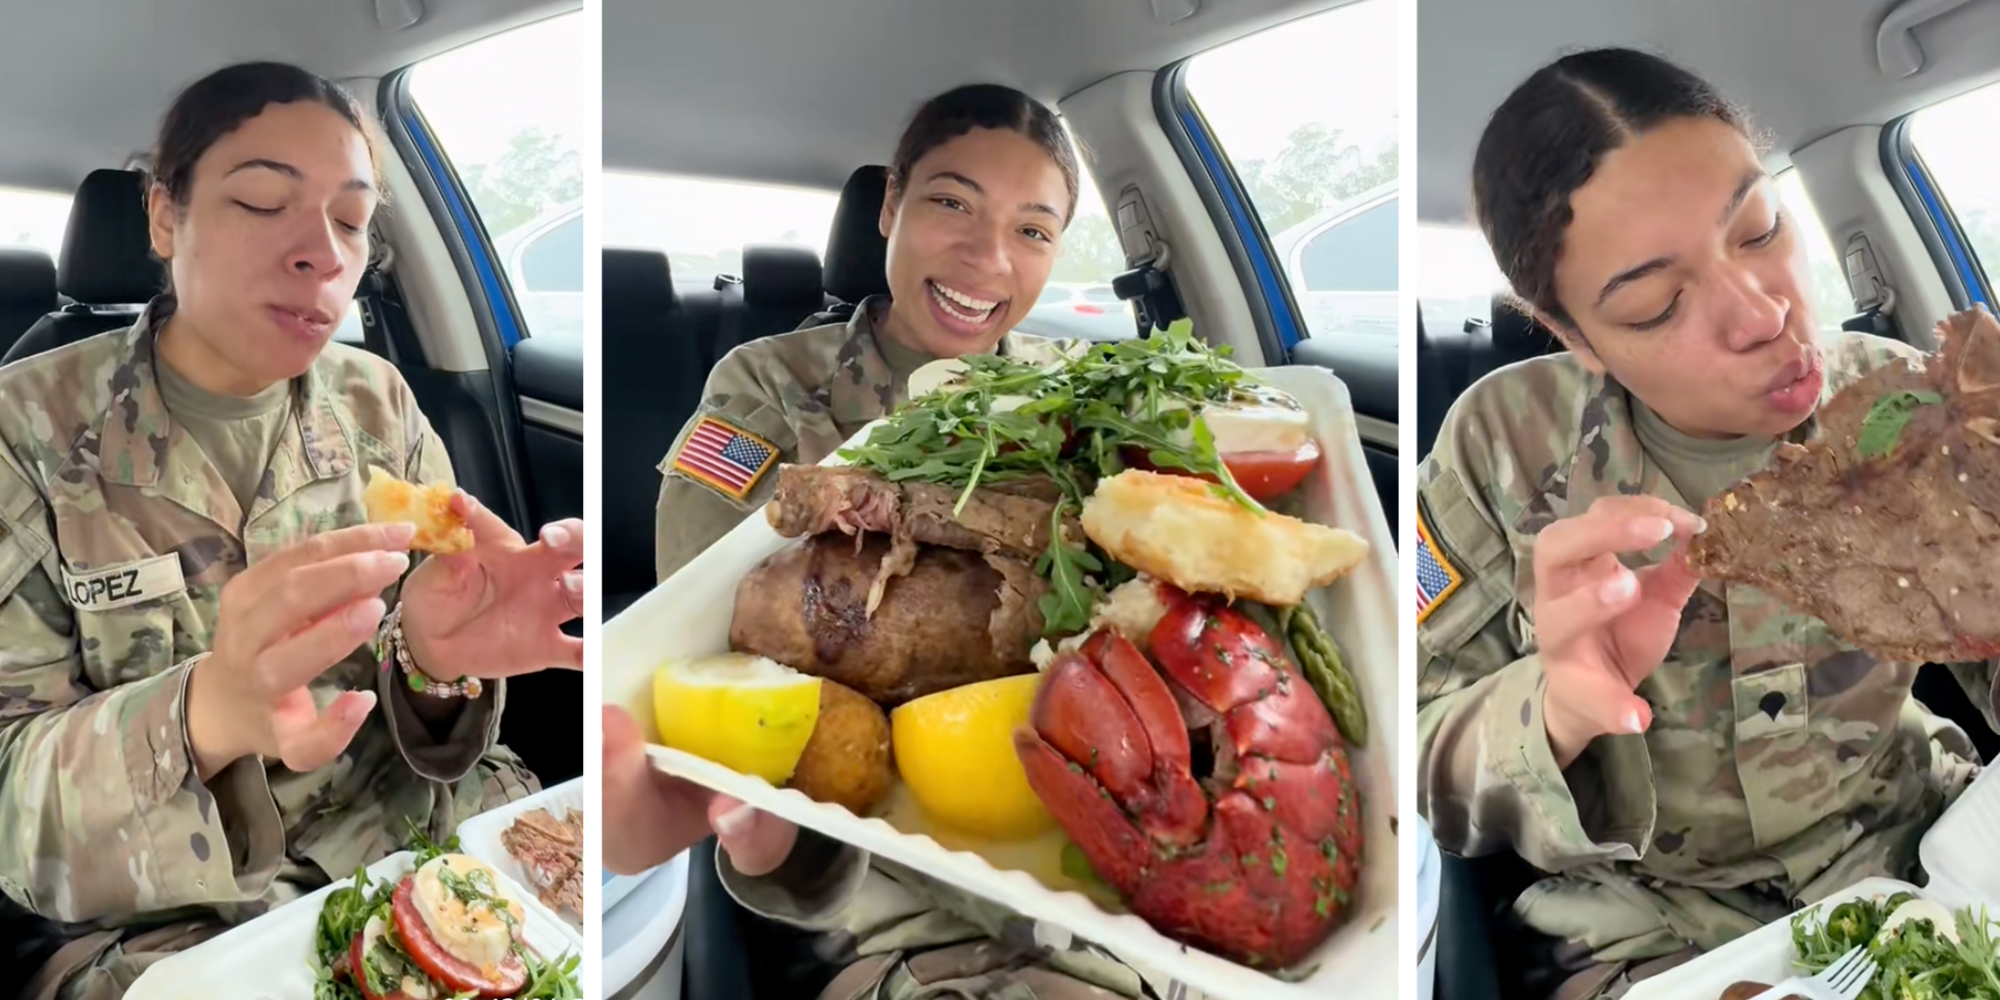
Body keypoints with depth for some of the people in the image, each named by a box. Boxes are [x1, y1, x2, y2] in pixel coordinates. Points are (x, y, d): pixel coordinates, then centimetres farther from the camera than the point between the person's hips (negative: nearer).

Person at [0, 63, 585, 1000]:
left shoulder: (380, 403, 3)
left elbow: (424, 709, 3)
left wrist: (434, 657, -22)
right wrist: (207, 716, -33)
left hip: (420, 829, 4)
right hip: (172, 923, -3)